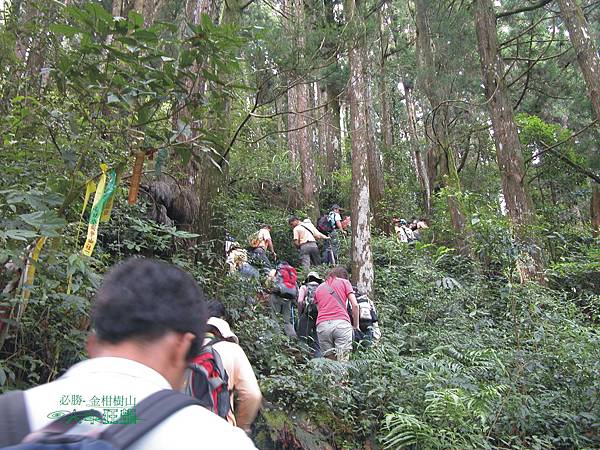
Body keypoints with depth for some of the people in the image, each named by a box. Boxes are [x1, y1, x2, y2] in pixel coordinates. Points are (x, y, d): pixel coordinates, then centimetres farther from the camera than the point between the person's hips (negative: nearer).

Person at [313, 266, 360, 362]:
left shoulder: (319, 288, 27)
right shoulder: (344, 282, 17)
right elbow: (355, 305, 7)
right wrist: (355, 326, 15)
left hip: (322, 324, 3)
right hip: (341, 323, -3)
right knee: (343, 361, -5)